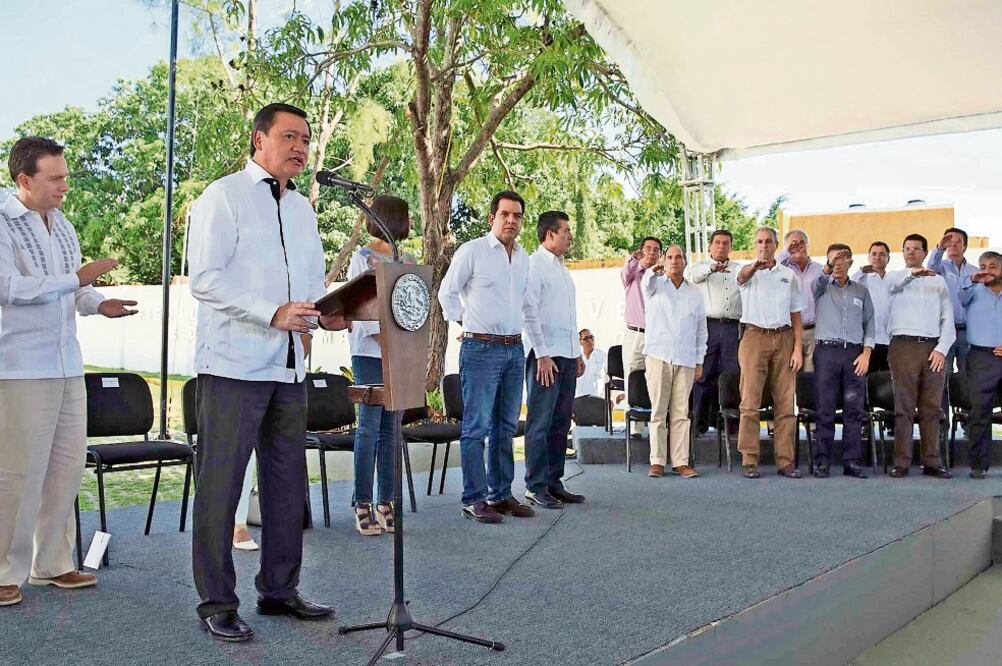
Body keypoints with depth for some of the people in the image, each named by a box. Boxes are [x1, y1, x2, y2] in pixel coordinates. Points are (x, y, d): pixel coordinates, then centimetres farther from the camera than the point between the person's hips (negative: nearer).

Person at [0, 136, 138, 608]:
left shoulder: (62, 224, 14)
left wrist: (99, 303, 2)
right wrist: (76, 279, -18)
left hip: (67, 366, 7)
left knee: (67, 466, 10)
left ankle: (52, 563, 22)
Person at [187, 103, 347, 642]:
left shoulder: (303, 208, 17)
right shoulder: (223, 196, -4)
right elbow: (204, 278, -13)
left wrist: (324, 312, 0)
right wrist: (273, 313, -23)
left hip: (289, 365, 7)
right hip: (233, 365, -7)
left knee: (287, 482, 12)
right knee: (220, 485, -1)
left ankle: (279, 589, 25)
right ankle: (216, 603, 11)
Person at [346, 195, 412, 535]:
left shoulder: (407, 261, 17)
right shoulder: (362, 258, 0)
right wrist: (386, 339, -16)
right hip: (371, 351, -5)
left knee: (391, 428, 6)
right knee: (370, 426, -4)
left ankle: (386, 502, 10)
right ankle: (362, 504, 2)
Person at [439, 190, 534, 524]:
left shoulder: (523, 257, 13)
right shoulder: (472, 251, -6)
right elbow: (447, 292, 1)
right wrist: (465, 321, 2)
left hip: (514, 349, 7)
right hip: (481, 349, -7)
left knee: (506, 428, 11)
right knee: (476, 427, -5)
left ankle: (501, 495, 19)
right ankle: (474, 500, 1)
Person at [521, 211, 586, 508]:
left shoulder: (562, 268, 19)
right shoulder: (534, 265, -8)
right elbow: (528, 312, -14)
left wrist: (578, 352, 17)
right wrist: (542, 355, -17)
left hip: (567, 355, 9)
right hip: (545, 355, -9)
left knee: (561, 422, 11)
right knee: (540, 423, -4)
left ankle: (554, 482, 18)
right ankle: (536, 486, 2)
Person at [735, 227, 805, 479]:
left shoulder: (789, 275, 14)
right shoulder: (748, 271, 5)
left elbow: (795, 314, 13)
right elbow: (743, 275, -22)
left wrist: (798, 348, 3)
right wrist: (756, 265, -46)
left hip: (783, 338, 3)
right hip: (754, 336, -3)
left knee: (785, 402, 2)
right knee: (750, 401, -6)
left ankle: (785, 461, 8)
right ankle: (749, 461, -2)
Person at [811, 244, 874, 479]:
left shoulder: (861, 291, 16)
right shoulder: (821, 288, 10)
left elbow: (869, 324, 13)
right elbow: (817, 280, -14)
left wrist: (866, 354, 2)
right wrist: (828, 267, -32)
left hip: (855, 353, 2)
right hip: (826, 351, -2)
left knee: (854, 409, 1)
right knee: (825, 409, -2)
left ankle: (852, 461, 6)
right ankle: (821, 461, 2)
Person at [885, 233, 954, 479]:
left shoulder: (938, 282, 19)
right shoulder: (896, 278, 13)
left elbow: (948, 319, 13)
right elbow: (889, 283, -13)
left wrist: (942, 348, -1)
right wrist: (911, 273, -31)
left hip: (934, 348, 3)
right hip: (904, 346, -3)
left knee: (932, 408, 3)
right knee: (904, 407, -5)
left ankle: (932, 462, 7)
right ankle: (901, 463, -5)